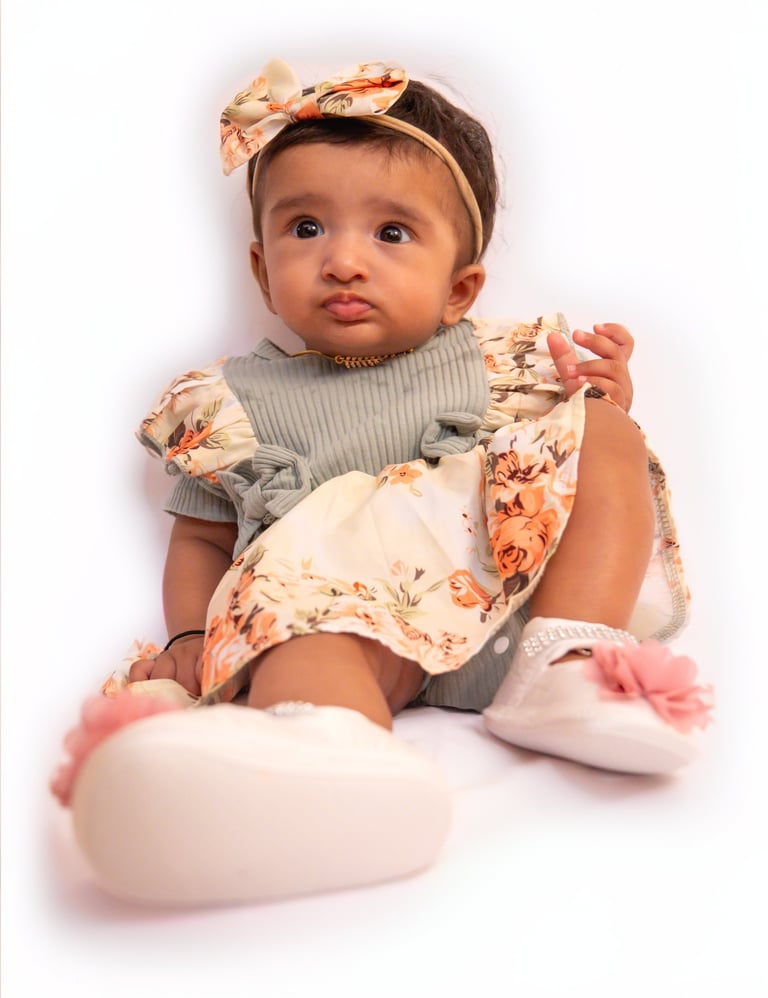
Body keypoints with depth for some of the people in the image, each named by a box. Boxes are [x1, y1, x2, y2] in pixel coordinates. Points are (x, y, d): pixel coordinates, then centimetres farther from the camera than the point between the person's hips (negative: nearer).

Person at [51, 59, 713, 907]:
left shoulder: (501, 366, 20)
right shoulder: (234, 403, 18)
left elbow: (584, 463, 20)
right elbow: (200, 539, 17)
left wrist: (601, 407, -1)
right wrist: (190, 637, -2)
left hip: (524, 594, 3)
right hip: (358, 612, -3)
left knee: (610, 442, -8)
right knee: (305, 603, -34)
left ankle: (565, 671, -25)